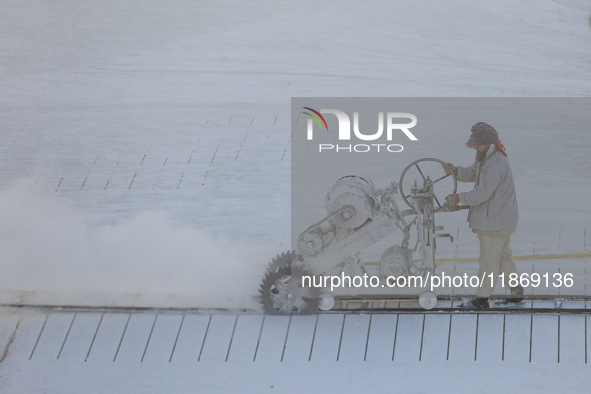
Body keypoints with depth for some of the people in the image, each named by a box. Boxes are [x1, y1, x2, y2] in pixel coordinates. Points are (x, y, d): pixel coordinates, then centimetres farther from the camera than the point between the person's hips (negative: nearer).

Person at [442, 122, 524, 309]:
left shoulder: (496, 165, -28)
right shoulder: (485, 156, 5)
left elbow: (482, 193, -27)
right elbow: (472, 173, 10)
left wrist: (459, 198, -18)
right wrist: (456, 170, -10)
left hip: (496, 222, -11)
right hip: (503, 219, 11)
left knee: (488, 260, 3)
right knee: (502, 256, 22)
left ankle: (482, 298, 15)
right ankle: (516, 291, 34)